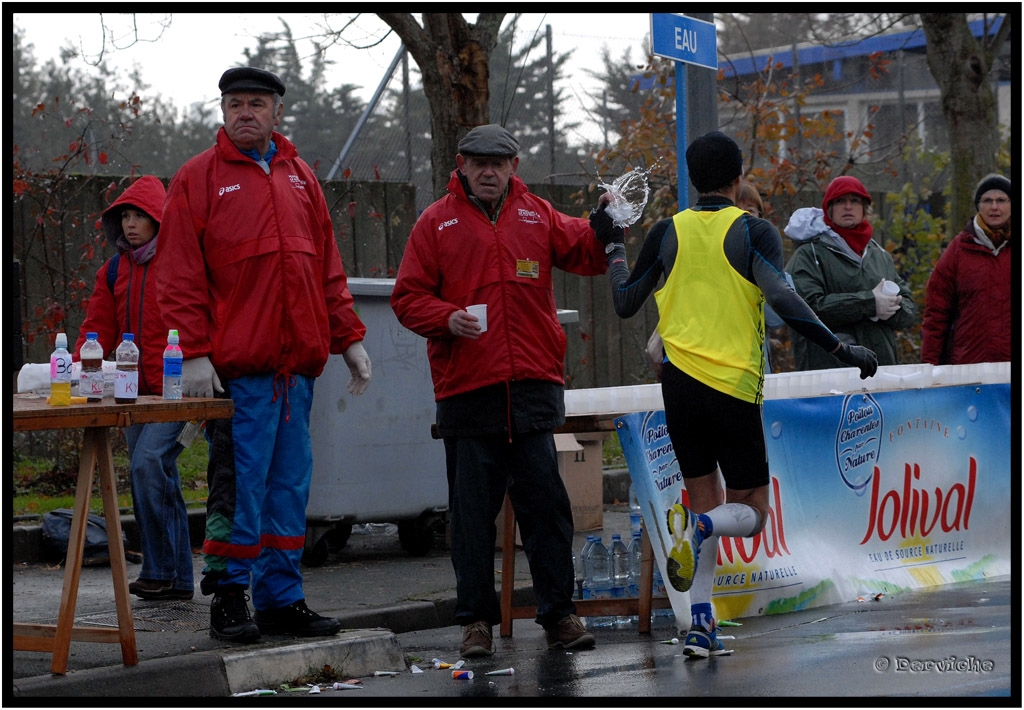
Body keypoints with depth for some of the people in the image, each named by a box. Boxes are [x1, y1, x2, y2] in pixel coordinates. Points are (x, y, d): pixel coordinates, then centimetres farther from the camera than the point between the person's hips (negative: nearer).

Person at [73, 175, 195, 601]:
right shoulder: (113, 271, 14)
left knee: (148, 463, -20)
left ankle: (159, 569, -13)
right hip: (135, 391, 7)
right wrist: (76, 371, -4)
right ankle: (179, 579, 12)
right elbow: (99, 330, 13)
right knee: (160, 482, 7)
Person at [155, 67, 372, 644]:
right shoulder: (200, 179, 2)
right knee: (240, 483, -5)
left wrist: (349, 337, 13)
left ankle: (282, 597, 13)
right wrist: (195, 353, -12)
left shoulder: (299, 176, 17)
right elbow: (182, 278, -3)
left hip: (298, 362, 5)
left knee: (290, 483, 7)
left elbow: (329, 268, 20)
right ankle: (229, 597, 3)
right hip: (236, 364, -5)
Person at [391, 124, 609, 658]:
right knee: (473, 508, 3)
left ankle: (558, 613, 9)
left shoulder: (537, 216, 13)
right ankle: (476, 618, 11)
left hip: (533, 386, 1)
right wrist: (447, 318, -14)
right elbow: (408, 297, 4)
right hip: (466, 390, -1)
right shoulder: (437, 222, 6)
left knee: (544, 501, 2)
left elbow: (585, 256, 10)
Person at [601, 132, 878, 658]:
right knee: (751, 512, 8)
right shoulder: (753, 232, -3)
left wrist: (613, 248, 28)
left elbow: (625, 303, 12)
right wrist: (840, 348, -16)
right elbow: (782, 298, -17)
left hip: (680, 378, 3)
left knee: (704, 495, 12)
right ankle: (699, 526, -27)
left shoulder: (667, 232, 5)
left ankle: (700, 623, 0)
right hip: (735, 387, -3)